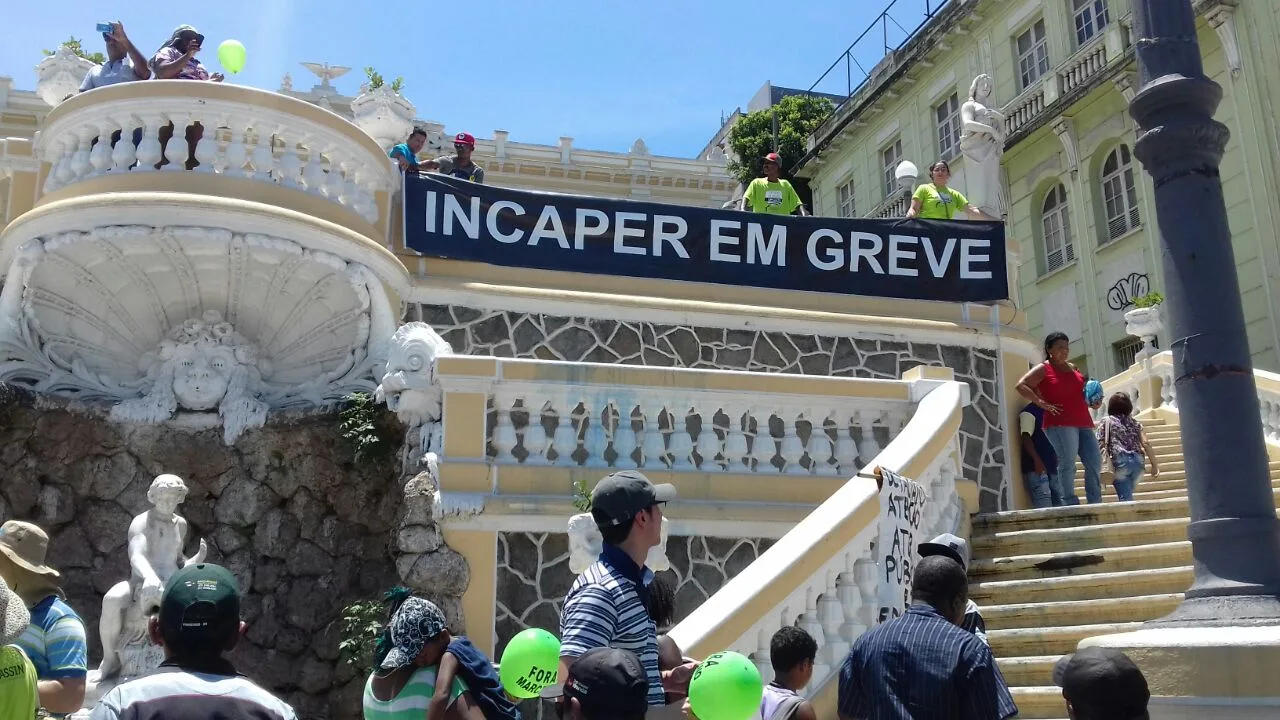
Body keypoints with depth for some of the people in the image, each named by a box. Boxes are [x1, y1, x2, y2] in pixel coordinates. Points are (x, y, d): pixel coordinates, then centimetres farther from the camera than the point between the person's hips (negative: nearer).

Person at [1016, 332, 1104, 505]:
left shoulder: (1073, 368, 21)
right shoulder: (1043, 369, 1)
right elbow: (1021, 386, -9)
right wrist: (1042, 403, -13)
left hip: (1083, 423, 7)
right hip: (1060, 424, -7)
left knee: (1095, 463, 2)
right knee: (1067, 464, -11)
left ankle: (1095, 504, 8)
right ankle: (1071, 504, -6)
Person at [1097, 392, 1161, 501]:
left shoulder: (1106, 421, 9)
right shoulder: (1135, 423, 19)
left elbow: (1100, 444, -1)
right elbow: (1146, 444, 8)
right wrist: (1155, 464, 9)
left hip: (1120, 461, -4)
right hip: (1138, 461, 4)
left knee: (1125, 496, -9)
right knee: (1127, 495, 17)